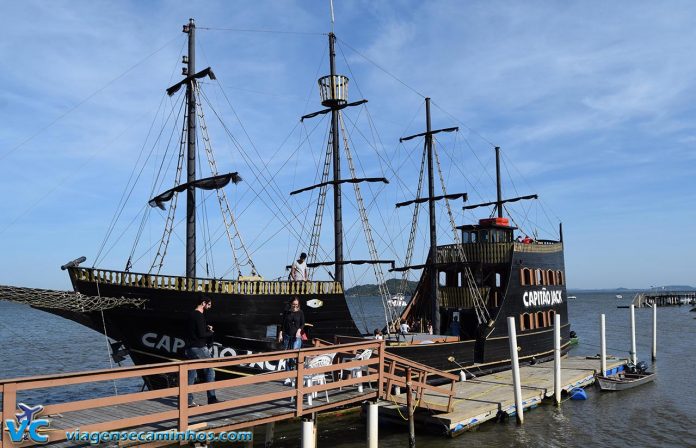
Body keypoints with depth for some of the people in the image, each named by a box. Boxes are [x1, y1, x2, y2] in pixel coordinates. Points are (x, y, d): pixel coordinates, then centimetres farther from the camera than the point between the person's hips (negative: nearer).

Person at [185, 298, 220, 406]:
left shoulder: (192, 314, 14)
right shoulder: (199, 316, -15)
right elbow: (201, 334, -20)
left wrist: (206, 327, 10)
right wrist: (211, 332, -3)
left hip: (190, 347, 9)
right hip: (199, 348, -9)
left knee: (191, 374, 10)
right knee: (210, 371, 1)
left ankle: (189, 401, 10)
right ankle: (211, 398, 2)